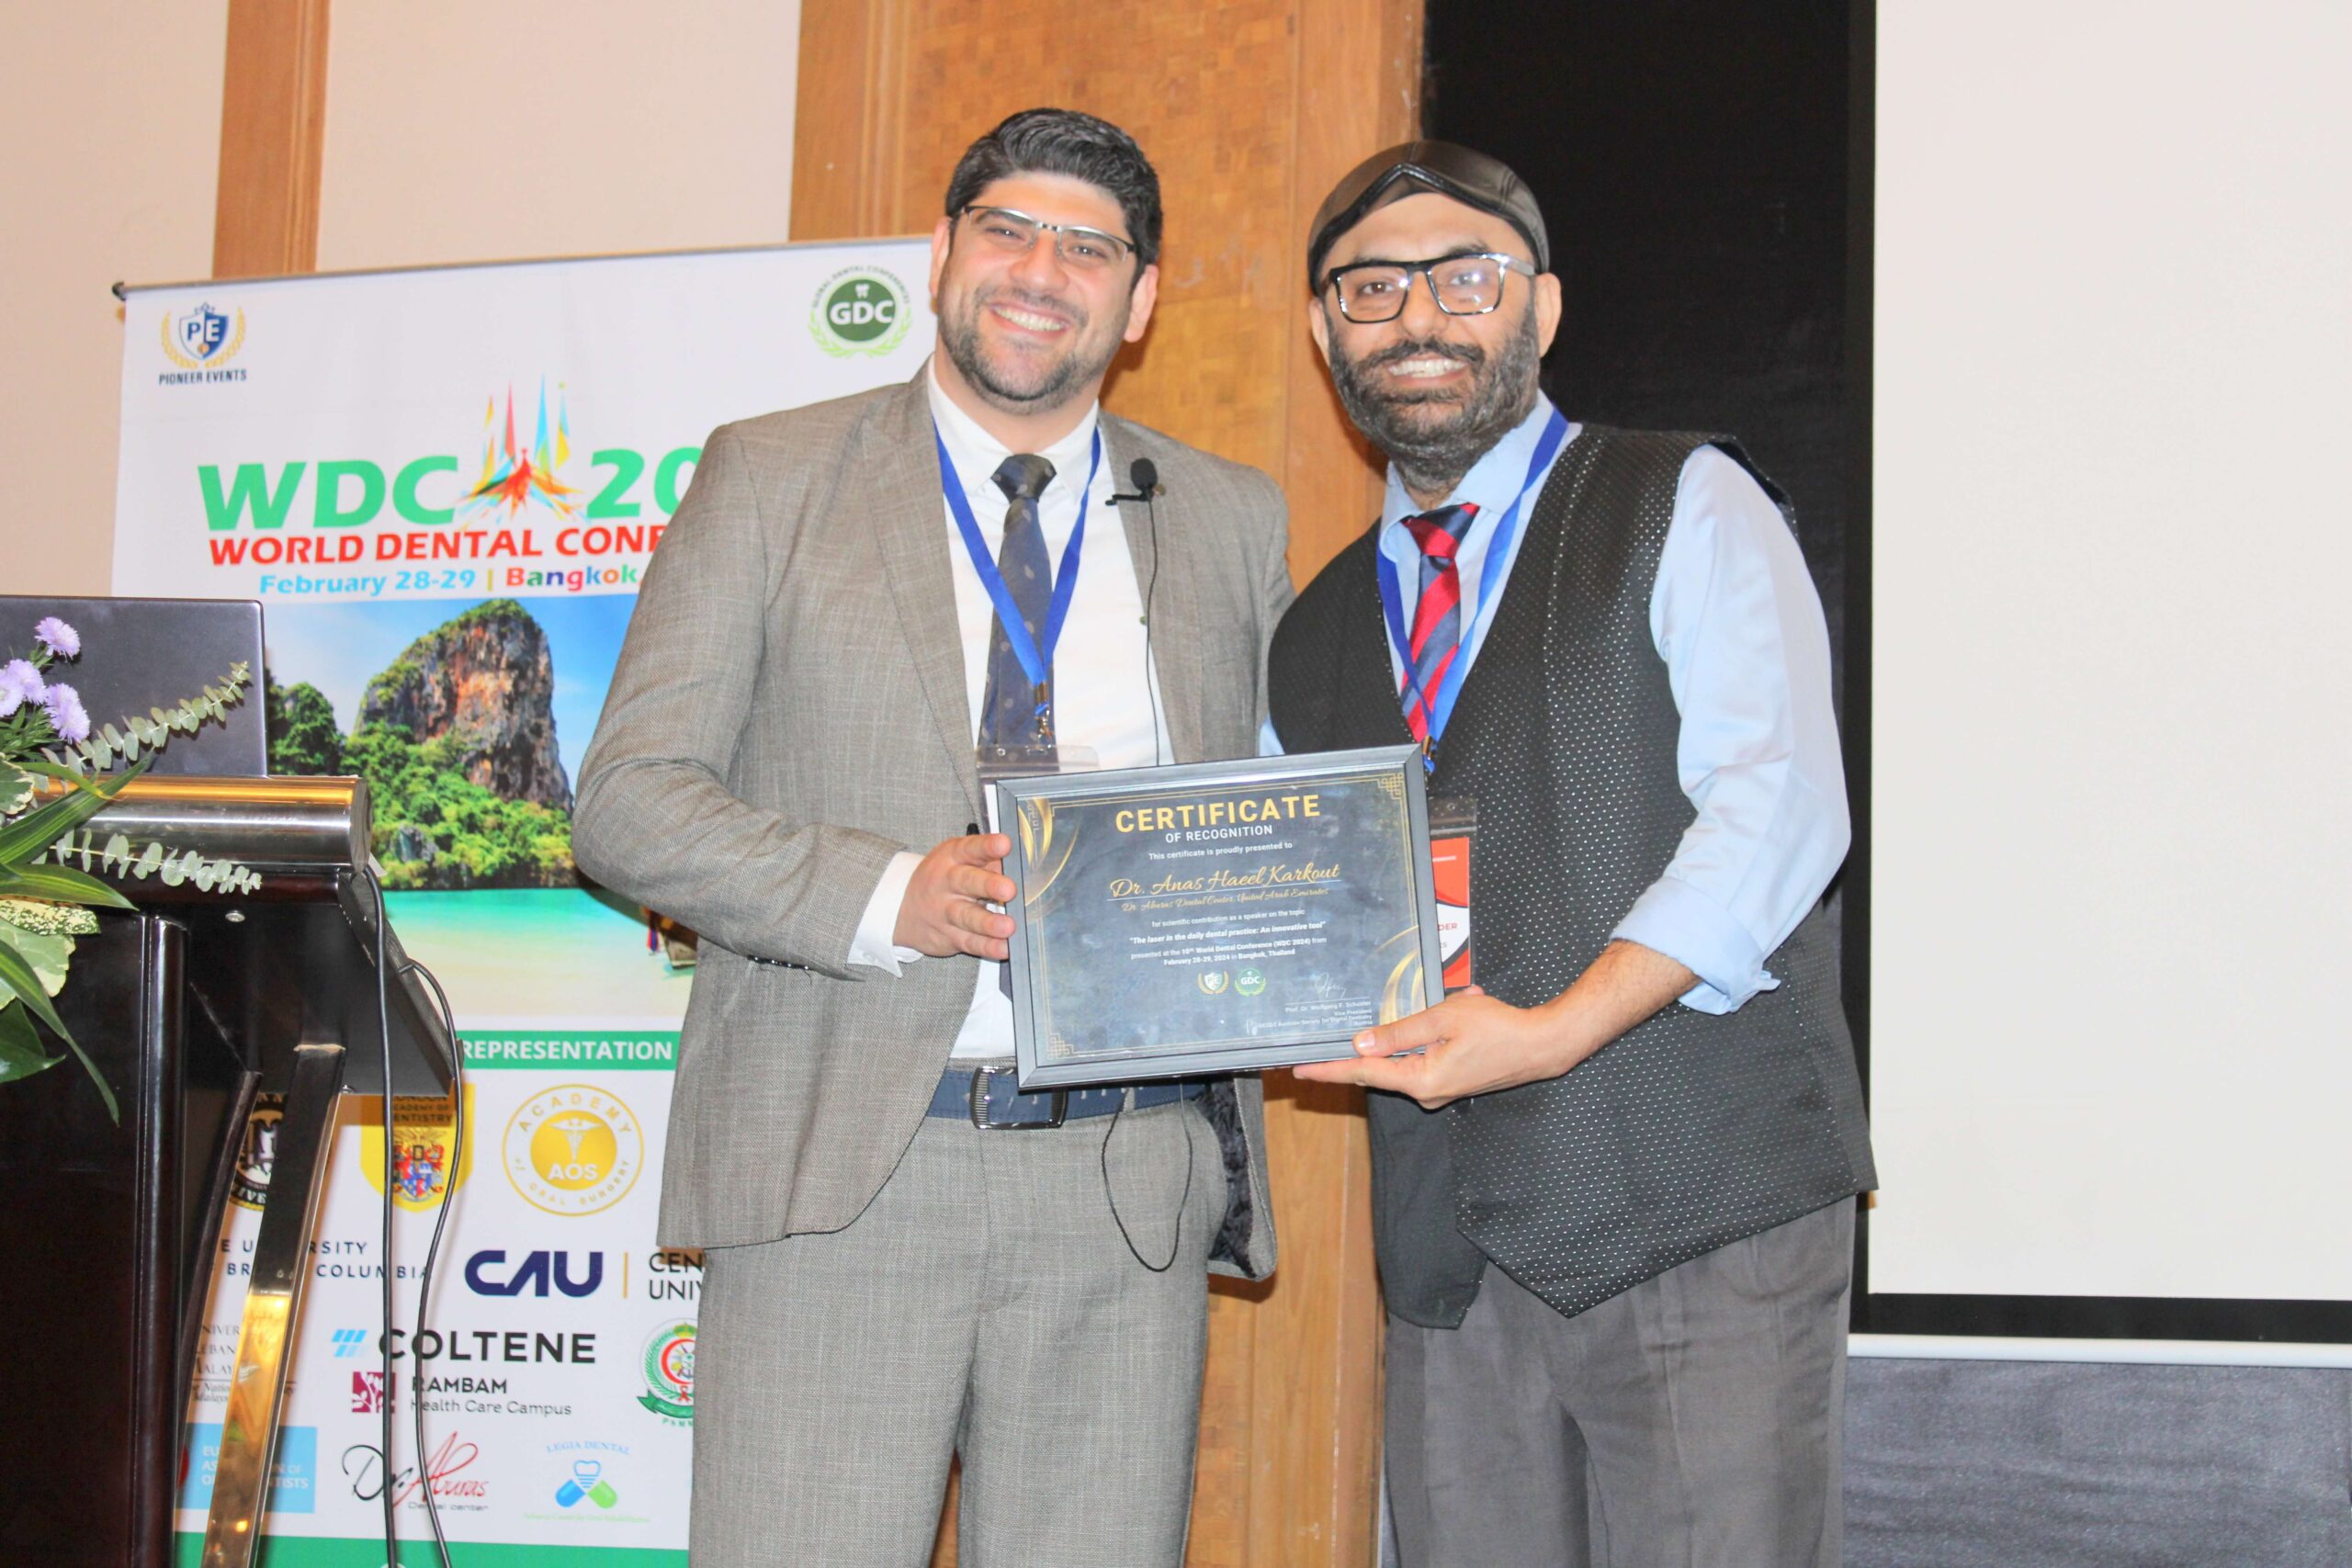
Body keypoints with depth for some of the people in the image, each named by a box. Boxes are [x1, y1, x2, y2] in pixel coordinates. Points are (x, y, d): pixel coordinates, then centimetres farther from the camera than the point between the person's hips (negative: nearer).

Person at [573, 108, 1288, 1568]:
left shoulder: (1234, 520, 15)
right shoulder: (772, 479, 7)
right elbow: (630, 798, 1)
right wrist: (892, 895, -15)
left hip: (1133, 1186, 3)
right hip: (841, 1171, -2)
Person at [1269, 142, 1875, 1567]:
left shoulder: (1686, 511, 4)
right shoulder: (1318, 633, 20)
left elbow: (1778, 809, -9)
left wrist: (1557, 1029, -19)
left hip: (1699, 1217, -4)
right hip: (1447, 1252, 4)